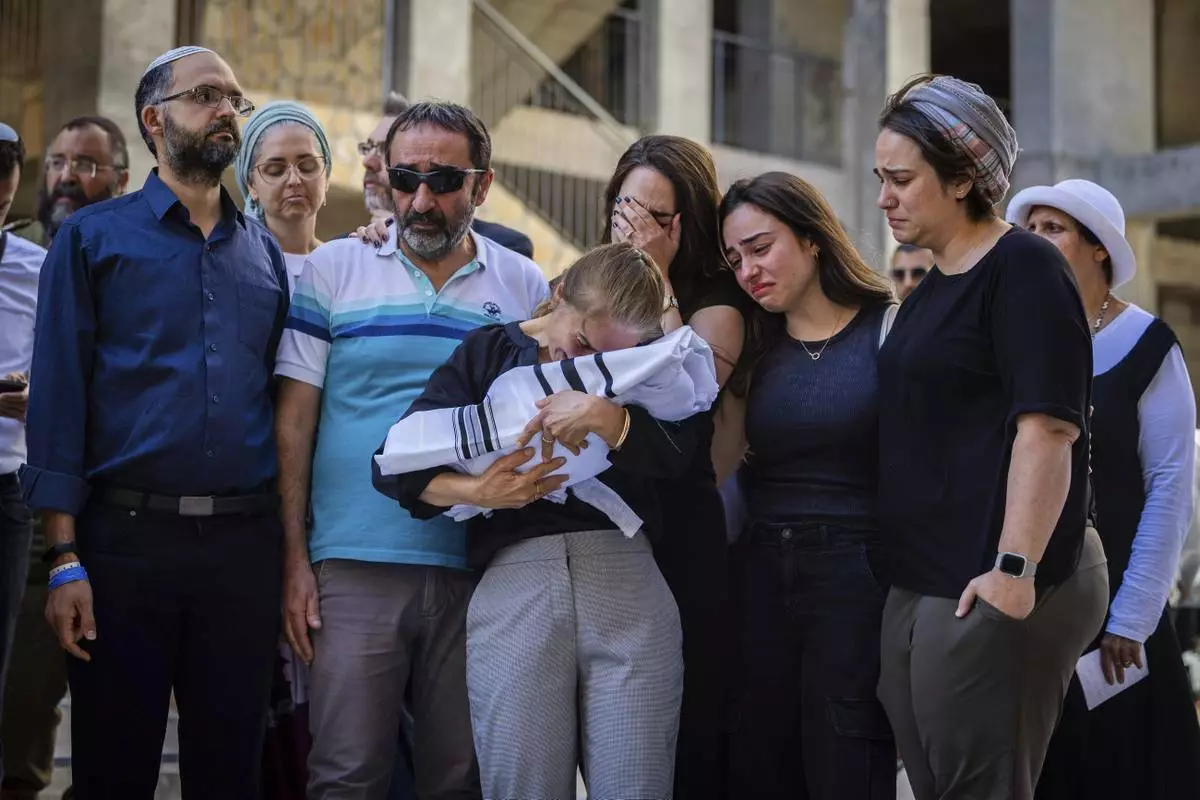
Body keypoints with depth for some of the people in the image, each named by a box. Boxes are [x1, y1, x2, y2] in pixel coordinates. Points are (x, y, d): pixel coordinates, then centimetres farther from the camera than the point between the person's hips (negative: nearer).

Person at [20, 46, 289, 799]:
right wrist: (65, 557, -11)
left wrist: (293, 549, 6)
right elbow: (59, 394, -4)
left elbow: (282, 399, 13)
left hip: (244, 542, 3)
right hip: (126, 538, -3)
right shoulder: (94, 237, 2)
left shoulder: (265, 252, 13)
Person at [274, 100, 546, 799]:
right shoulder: (333, 270, 3)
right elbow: (295, 421, 3)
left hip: (480, 571, 2)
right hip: (356, 568, -1)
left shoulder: (525, 288, 8)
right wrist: (294, 557, -4)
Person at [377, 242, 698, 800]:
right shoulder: (487, 353, 12)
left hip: (625, 573, 1)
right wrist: (476, 492, -9)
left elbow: (677, 451, -2)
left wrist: (604, 414, -17)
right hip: (515, 578, -1)